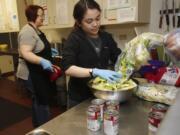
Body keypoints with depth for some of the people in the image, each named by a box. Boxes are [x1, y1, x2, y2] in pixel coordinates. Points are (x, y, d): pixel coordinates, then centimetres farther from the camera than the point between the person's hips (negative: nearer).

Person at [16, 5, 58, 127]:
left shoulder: (36, 30, 13)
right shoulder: (28, 31, -19)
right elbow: (25, 53, -29)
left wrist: (48, 51, 15)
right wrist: (42, 61, -40)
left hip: (39, 73, 10)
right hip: (32, 74, -10)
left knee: (39, 101, 19)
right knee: (41, 101, -2)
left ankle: (38, 126, 37)